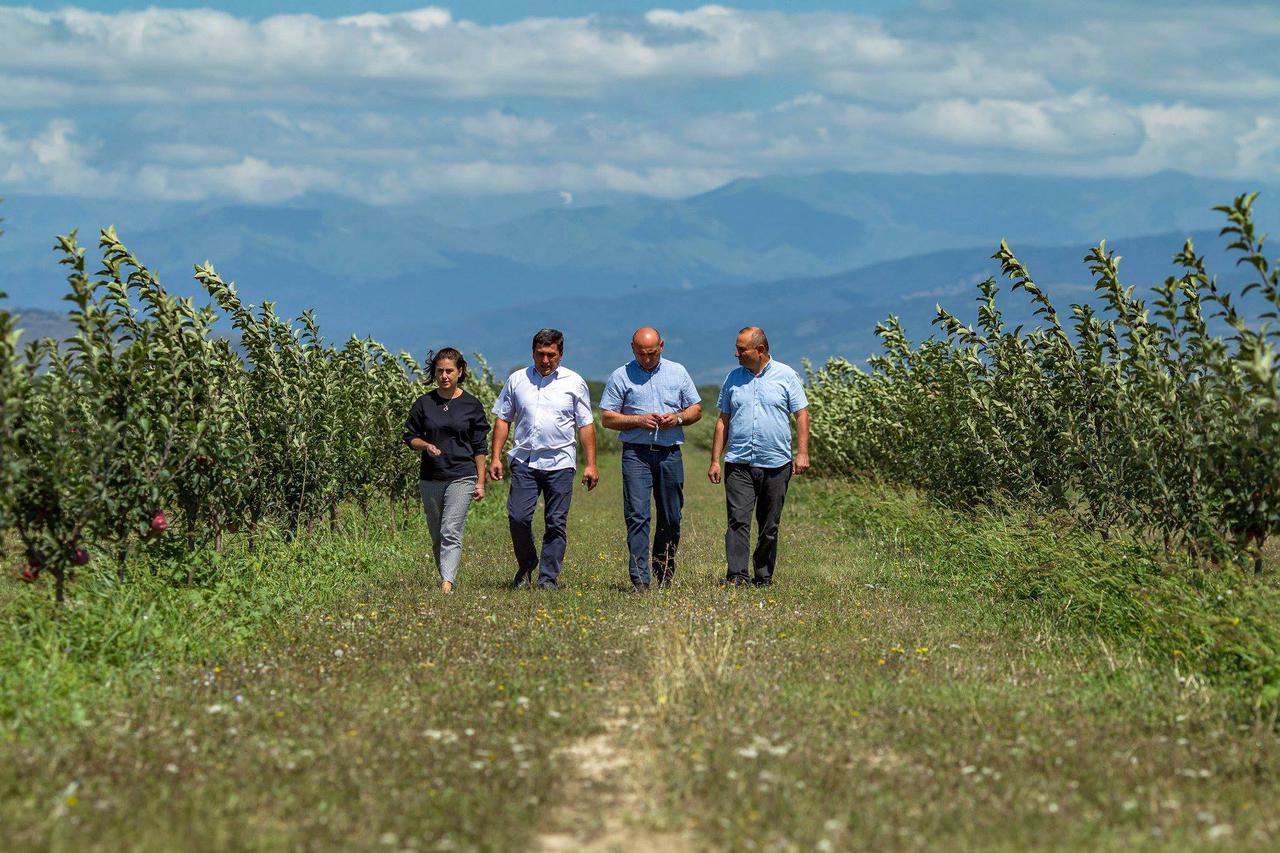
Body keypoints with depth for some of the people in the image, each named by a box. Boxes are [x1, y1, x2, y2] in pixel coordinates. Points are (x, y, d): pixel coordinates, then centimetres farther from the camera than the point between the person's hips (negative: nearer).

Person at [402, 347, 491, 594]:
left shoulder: (472, 405, 1)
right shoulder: (424, 403, 4)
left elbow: (479, 448, 4)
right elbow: (410, 437, 10)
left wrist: (480, 482, 2)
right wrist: (426, 445, -11)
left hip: (461, 476, -3)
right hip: (430, 478, 3)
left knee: (451, 532, -16)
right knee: (436, 535, 11)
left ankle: (447, 583, -24)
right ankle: (445, 577, 26)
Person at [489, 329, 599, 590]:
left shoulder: (574, 383, 6)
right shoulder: (516, 380, 9)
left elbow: (586, 425, 7)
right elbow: (502, 419, 13)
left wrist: (591, 463, 2)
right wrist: (496, 457, 5)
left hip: (560, 463, -1)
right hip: (524, 460, 1)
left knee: (556, 523, 0)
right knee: (518, 517, -8)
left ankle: (549, 577, 6)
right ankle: (526, 566, 15)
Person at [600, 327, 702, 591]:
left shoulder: (678, 372, 12)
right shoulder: (621, 376, 4)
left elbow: (696, 409, 15)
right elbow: (607, 418, 2)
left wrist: (677, 418, -6)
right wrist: (638, 420, -12)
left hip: (670, 453, 3)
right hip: (637, 453, -3)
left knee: (670, 518, 7)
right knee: (637, 515, -12)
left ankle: (664, 574, 22)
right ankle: (640, 579, -15)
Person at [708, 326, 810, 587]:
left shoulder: (785, 376, 3)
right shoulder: (733, 378, 10)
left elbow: (801, 415, 2)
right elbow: (723, 421, 13)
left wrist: (802, 453, -8)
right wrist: (715, 460, 8)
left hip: (776, 465, -1)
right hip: (739, 465, 1)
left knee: (769, 526, 6)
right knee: (738, 520, -12)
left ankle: (763, 578, 15)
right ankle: (736, 576, -18)